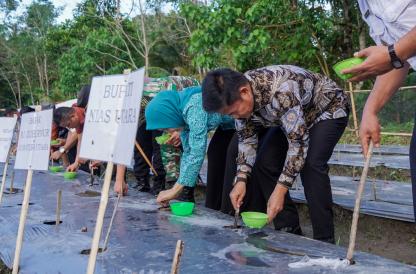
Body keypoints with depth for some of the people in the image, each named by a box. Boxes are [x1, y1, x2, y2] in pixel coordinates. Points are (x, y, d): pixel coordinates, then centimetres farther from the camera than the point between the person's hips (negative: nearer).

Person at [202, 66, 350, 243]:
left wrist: (279, 192, -38)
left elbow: (298, 143, -37)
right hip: (294, 119, 7)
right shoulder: (236, 96, -17)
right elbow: (246, 138, -6)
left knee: (311, 166, -28)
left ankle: (324, 240, -16)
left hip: (329, 110, -7)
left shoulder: (280, 91, -41)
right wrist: (241, 180, -16)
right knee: (265, 164, -7)